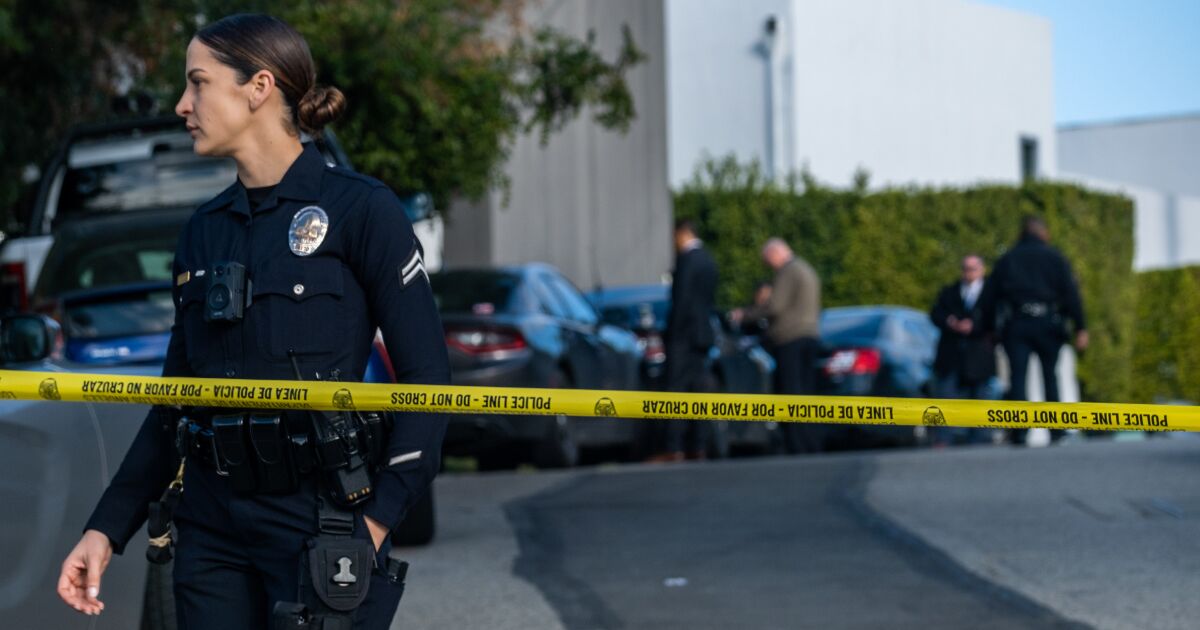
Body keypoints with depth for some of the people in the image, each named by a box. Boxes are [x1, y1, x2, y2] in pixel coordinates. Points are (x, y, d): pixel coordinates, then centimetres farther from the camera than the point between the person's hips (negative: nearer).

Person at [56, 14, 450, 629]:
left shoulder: (360, 209, -6)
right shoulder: (203, 231, 11)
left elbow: (426, 379, -8)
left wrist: (378, 517, -14)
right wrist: (106, 527, 9)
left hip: (319, 528, -5)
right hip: (211, 532, 6)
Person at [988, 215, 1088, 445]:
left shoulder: (1006, 260, 13)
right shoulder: (1055, 258, 6)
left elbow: (992, 297, 10)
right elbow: (1071, 294, -3)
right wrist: (1081, 328, -5)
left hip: (1015, 324, 1)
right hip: (1047, 323, -1)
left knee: (1017, 377, -4)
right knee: (1050, 375, 12)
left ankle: (1019, 431, -17)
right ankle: (1056, 429, 13)